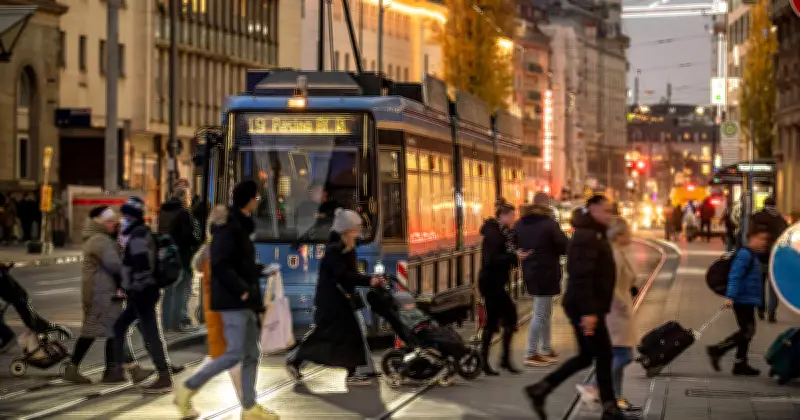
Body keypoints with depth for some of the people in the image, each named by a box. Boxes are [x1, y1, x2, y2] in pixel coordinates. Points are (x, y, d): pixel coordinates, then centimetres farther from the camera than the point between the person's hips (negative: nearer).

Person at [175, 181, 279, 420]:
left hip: (245, 301, 10)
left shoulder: (241, 227, 15)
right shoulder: (229, 228, -15)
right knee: (235, 354, -9)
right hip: (232, 301, -10)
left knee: (251, 354, 9)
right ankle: (187, 389, 0)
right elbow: (220, 266, -22)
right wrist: (242, 291, -22)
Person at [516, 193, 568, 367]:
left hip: (529, 272, 7)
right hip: (546, 273, -7)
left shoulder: (520, 224, 5)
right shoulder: (549, 223, -15)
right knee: (541, 313, -3)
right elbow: (564, 246, -14)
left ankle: (546, 349, 26)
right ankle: (531, 354, -4)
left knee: (544, 312, 20)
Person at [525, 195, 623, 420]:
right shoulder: (586, 237, -17)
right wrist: (588, 311, -29)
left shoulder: (595, 235, 17)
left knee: (586, 356, 14)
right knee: (603, 355, -3)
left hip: (589, 307, 10)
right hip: (585, 308, -10)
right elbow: (581, 277, -25)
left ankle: (540, 389, 15)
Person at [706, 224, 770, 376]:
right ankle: (717, 350, -5)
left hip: (748, 301, 10)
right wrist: (730, 297, -29)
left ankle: (741, 364, 15)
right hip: (743, 300, -10)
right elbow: (735, 276, -23)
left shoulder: (753, 256, 17)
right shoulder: (744, 255, -15)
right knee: (747, 332, -10)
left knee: (747, 332, 11)